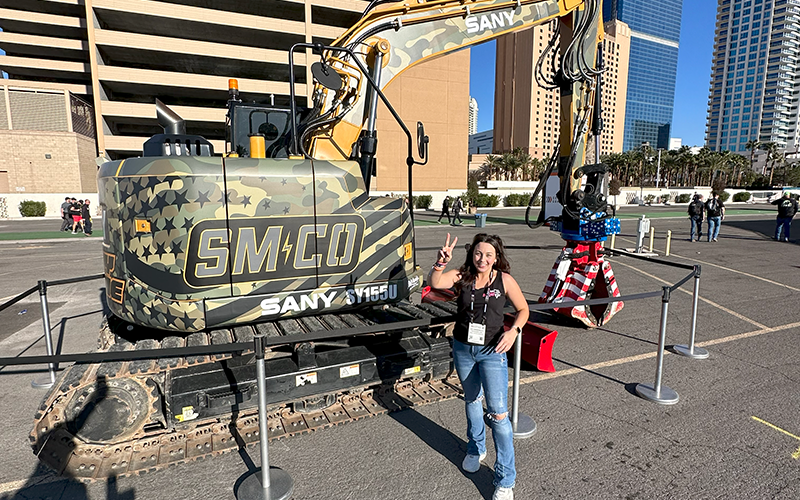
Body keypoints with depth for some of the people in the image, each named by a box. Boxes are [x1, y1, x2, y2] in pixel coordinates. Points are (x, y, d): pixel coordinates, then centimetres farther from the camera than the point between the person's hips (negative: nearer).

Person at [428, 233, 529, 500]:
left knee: (498, 413, -6)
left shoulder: (504, 280, -11)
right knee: (472, 400, 23)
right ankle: (476, 450, 47)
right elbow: (434, 282, -25)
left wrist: (514, 330, -16)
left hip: (492, 351, -3)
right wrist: (441, 263, -44)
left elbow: (523, 309, 1)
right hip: (463, 348, 3)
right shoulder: (461, 276, -8)